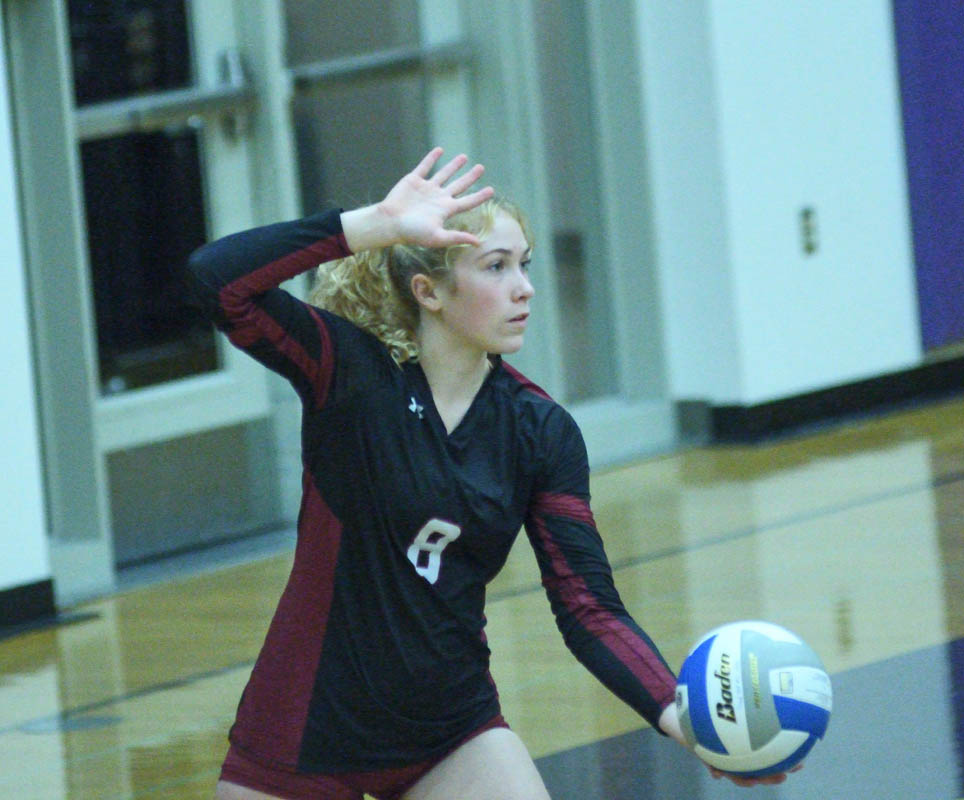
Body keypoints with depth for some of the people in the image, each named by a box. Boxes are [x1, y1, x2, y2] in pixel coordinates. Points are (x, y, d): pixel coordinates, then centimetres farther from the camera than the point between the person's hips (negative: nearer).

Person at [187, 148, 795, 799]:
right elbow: (218, 281, -28)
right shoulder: (348, 370, -13)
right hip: (310, 722, -2)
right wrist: (379, 225, -31)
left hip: (452, 730, 2)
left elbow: (589, 606, -8)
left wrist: (676, 712, -24)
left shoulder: (541, 432, -4)